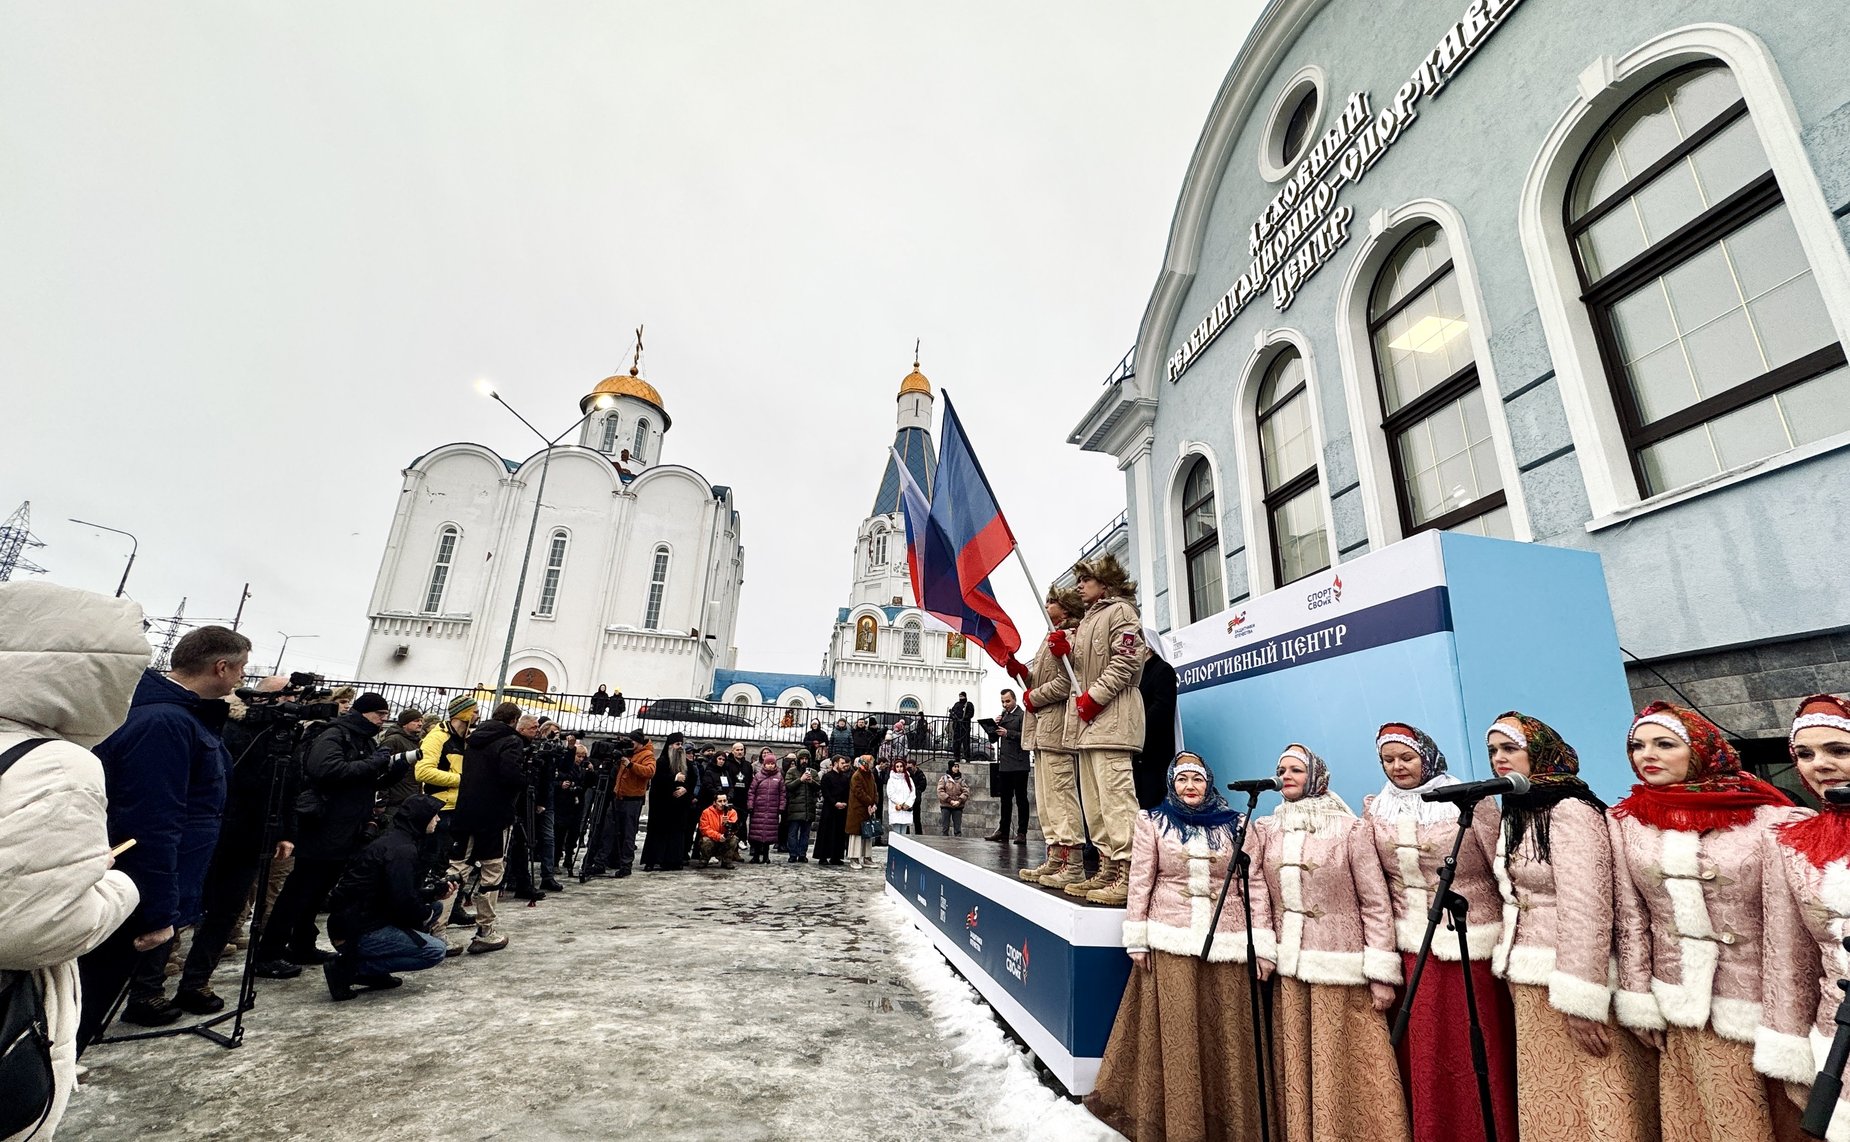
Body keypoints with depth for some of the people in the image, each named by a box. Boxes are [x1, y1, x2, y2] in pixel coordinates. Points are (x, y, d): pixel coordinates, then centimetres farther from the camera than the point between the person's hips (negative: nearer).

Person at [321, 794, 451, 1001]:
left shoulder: (393, 839, 12)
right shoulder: (402, 850, -20)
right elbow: (403, 902, -23)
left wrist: (435, 892, 8)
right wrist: (425, 914, -4)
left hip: (360, 921, 10)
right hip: (356, 934, -10)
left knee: (434, 907, 14)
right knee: (435, 951, -14)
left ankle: (374, 972, 9)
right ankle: (348, 969, -8)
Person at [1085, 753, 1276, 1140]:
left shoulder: (1236, 825, 5)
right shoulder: (1152, 822, 2)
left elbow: (1255, 885, 3)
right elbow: (1140, 883, 1)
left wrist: (1262, 944, -2)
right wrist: (1137, 938, -2)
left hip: (1226, 945, 1)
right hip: (1171, 944, -1)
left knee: (1225, 1037, 7)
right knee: (1175, 1036, 4)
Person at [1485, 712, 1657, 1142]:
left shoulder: (1570, 811, -16)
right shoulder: (1516, 815, 10)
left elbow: (1585, 911, -21)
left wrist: (1581, 1001, -22)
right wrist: (1513, 971, 14)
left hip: (1570, 982, -8)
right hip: (1532, 984, 8)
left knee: (1589, 1104, 3)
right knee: (1549, 1107, 17)